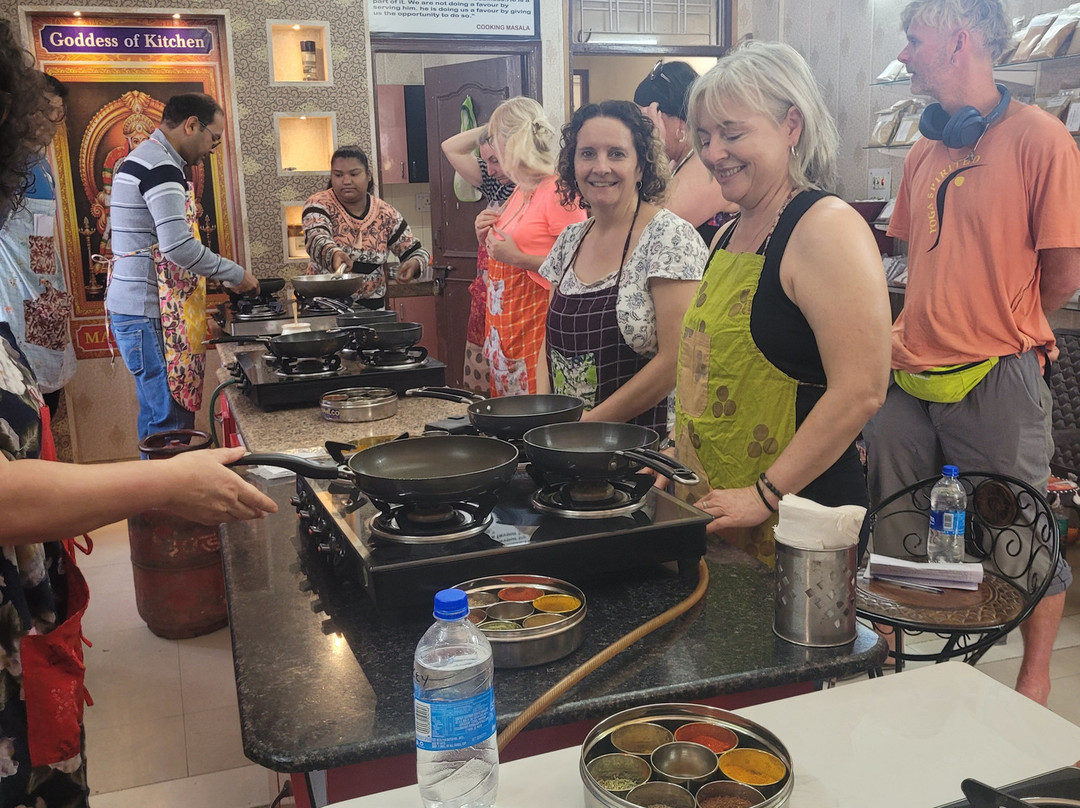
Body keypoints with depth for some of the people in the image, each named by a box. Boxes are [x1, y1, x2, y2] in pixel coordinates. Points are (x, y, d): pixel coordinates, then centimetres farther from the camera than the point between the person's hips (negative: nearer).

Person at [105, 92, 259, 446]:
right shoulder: (160, 166, -15)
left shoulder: (144, 158, 19)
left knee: (157, 414, 17)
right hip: (149, 314, -11)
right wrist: (236, 274, -11)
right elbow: (180, 247, -24)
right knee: (172, 421, -7)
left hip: (135, 307, 11)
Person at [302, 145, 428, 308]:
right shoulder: (319, 205, -5)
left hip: (371, 306, 3)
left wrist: (413, 264, -18)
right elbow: (316, 239, -24)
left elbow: (416, 251, 7)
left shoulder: (385, 213, 2)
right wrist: (334, 254, -47)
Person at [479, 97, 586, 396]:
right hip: (503, 323, 9)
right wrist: (486, 238, 8)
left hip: (537, 323, -9)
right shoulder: (519, 191, 15)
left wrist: (518, 258, -19)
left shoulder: (558, 191, -12)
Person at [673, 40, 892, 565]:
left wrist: (765, 495, -21)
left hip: (797, 517, -8)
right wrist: (680, 462, 10)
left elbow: (860, 393, -23)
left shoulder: (827, 228, -15)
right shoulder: (729, 234, 12)